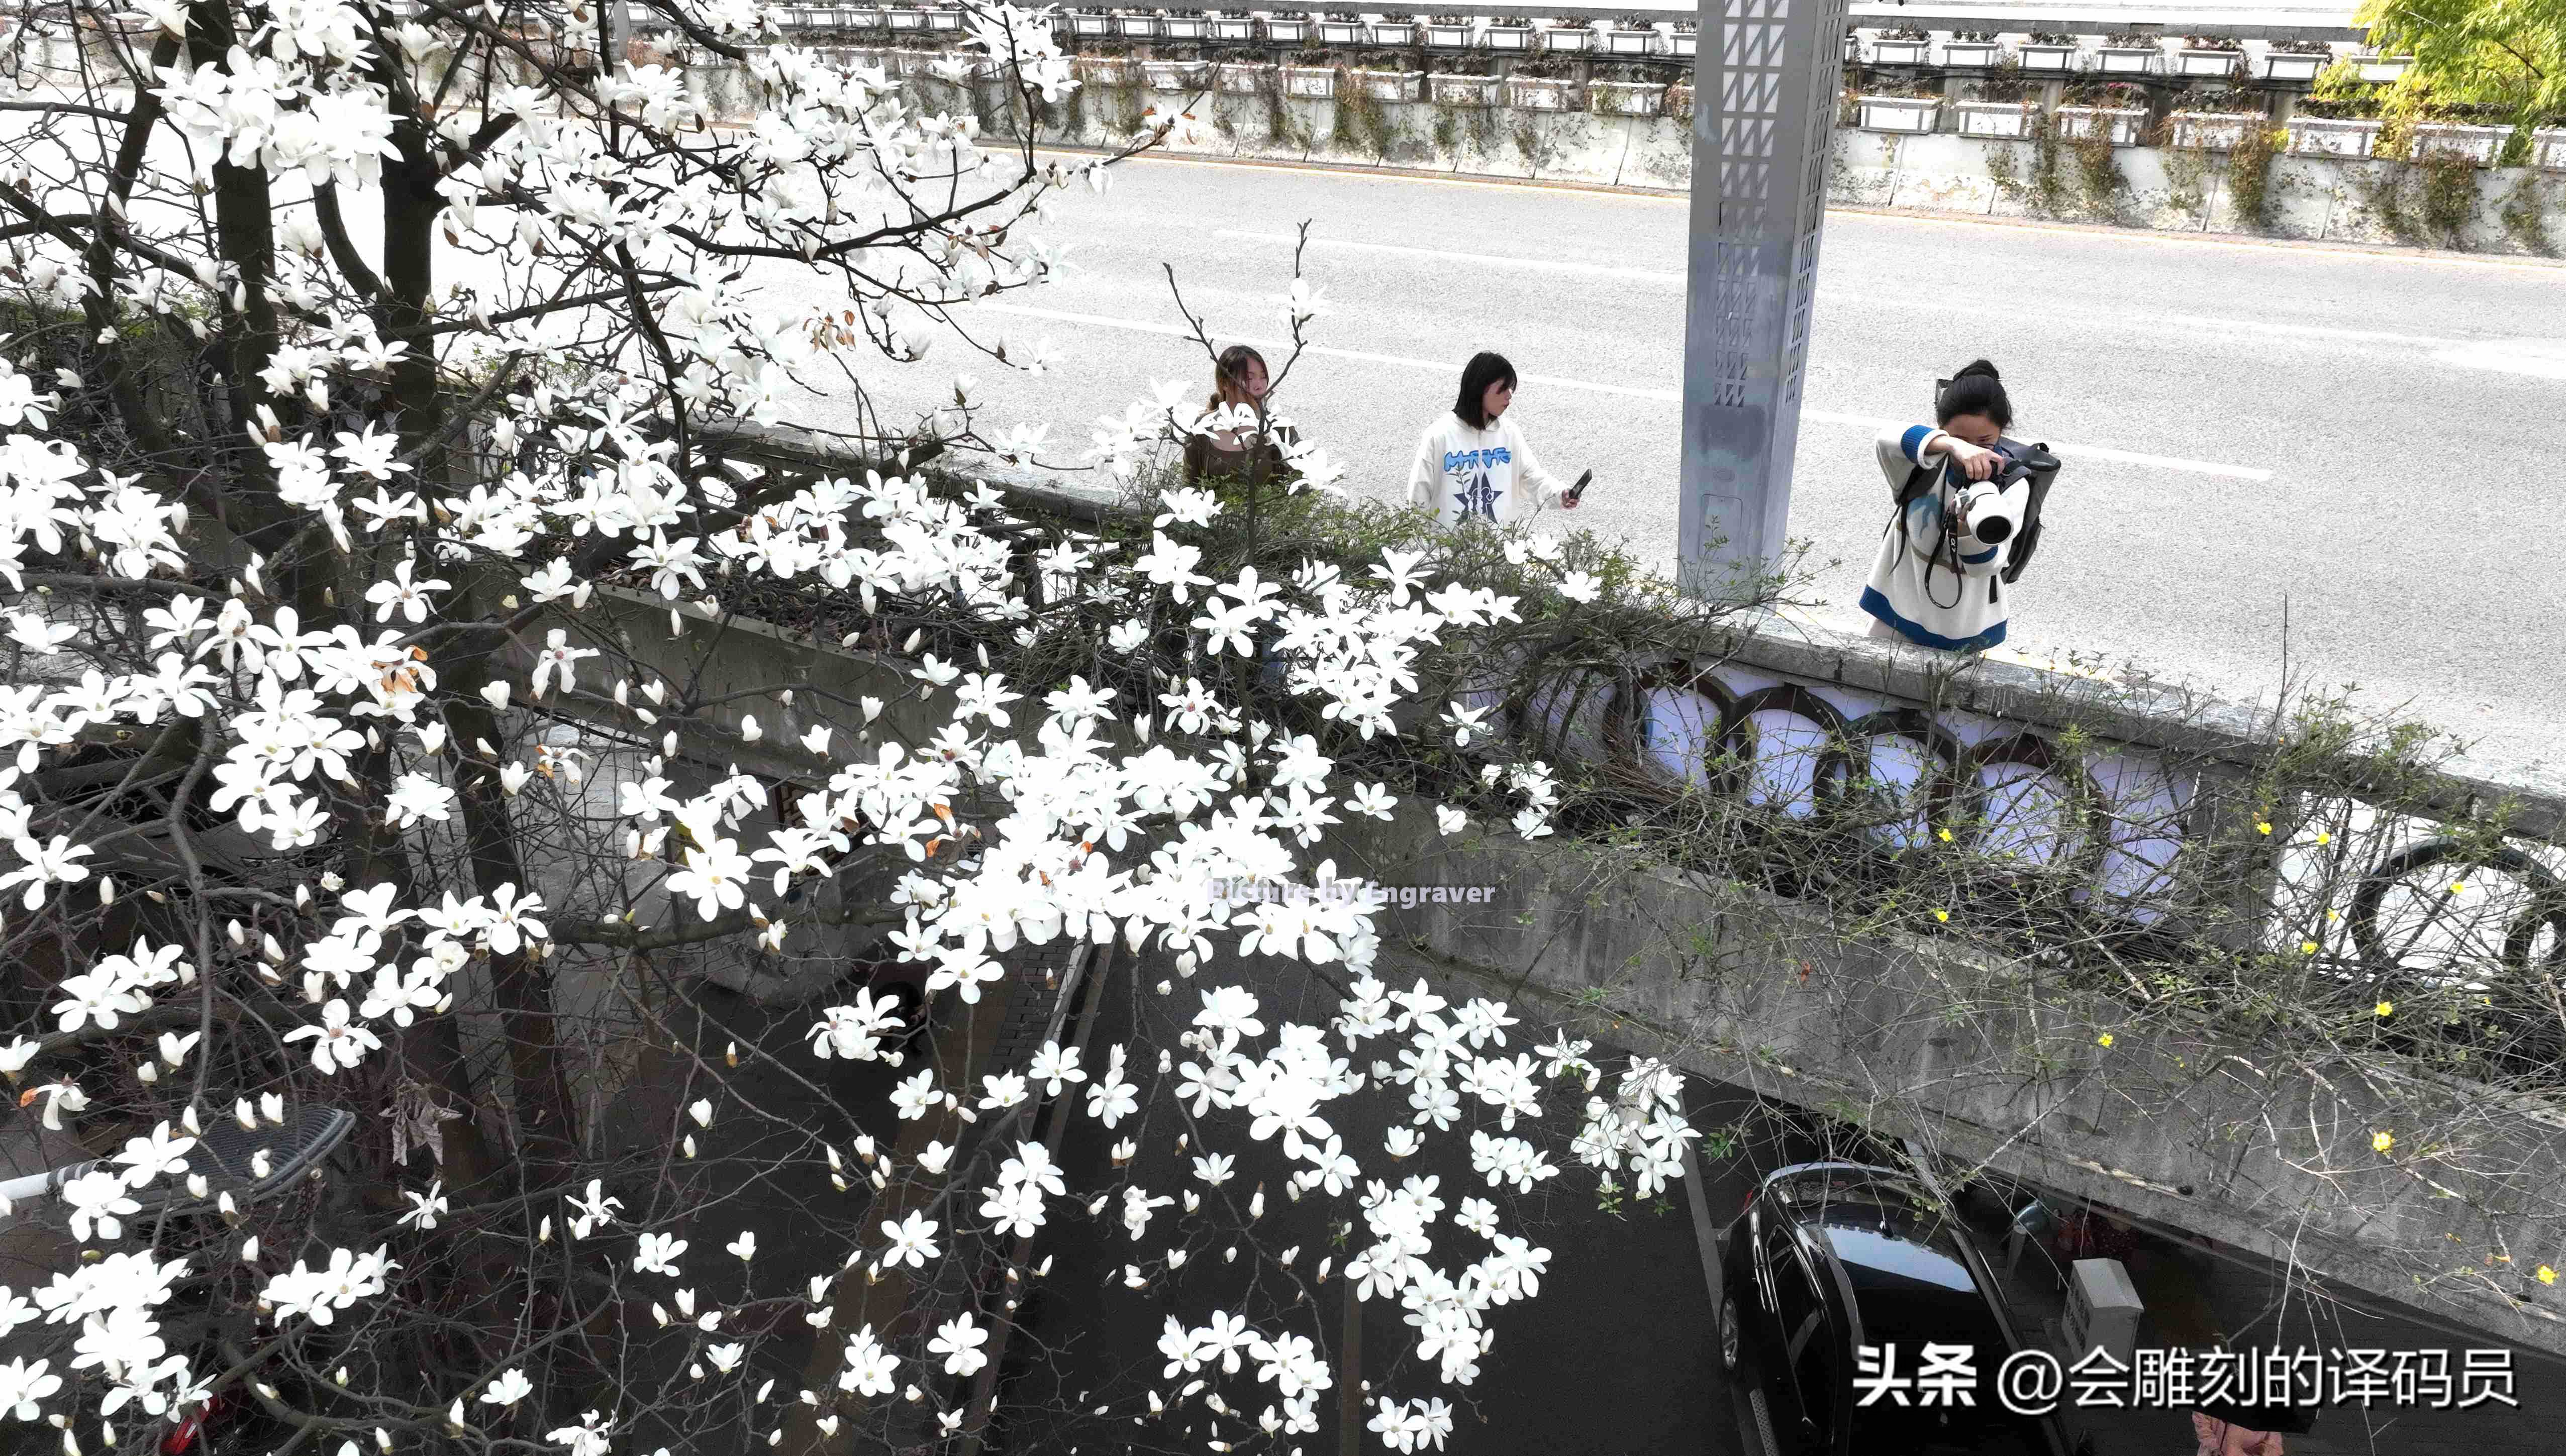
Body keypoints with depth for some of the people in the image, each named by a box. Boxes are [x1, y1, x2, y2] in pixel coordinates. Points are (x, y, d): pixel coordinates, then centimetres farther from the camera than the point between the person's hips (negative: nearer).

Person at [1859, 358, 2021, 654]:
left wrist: (1969, 525, -44)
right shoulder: (1927, 462, -14)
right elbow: (1888, 442, -39)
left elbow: (1985, 566, -21)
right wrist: (1954, 445, -56)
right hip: (1901, 610, 1)